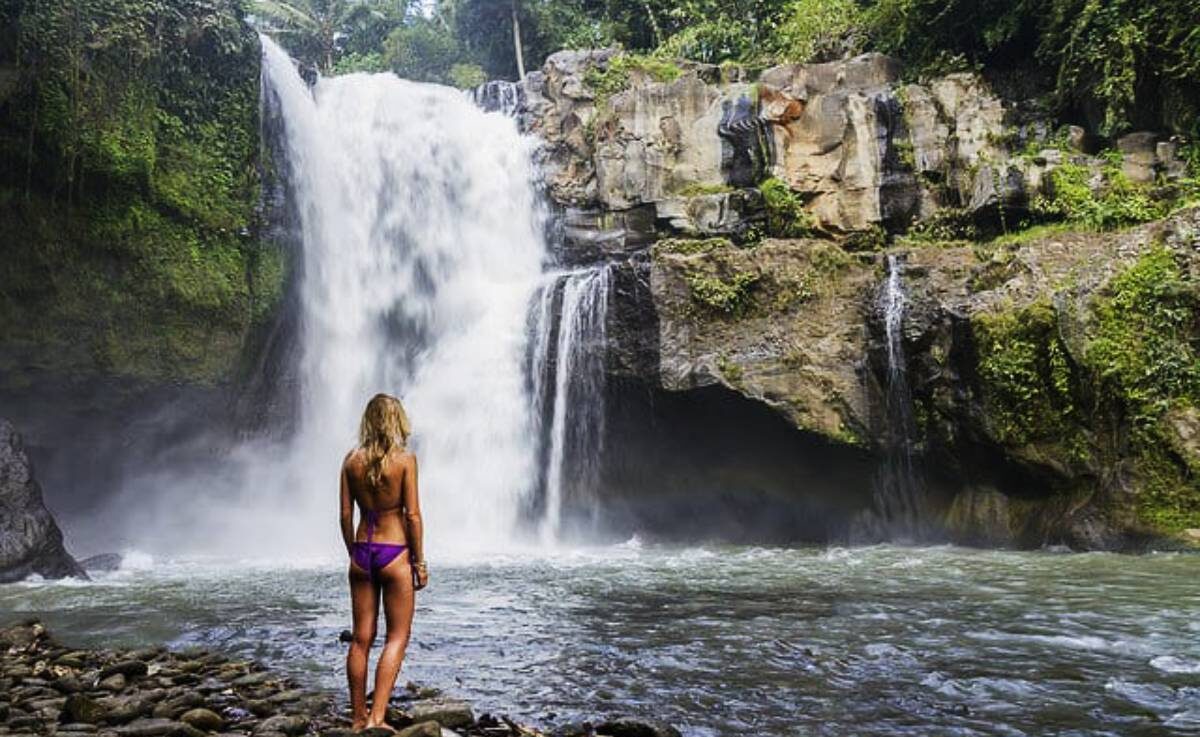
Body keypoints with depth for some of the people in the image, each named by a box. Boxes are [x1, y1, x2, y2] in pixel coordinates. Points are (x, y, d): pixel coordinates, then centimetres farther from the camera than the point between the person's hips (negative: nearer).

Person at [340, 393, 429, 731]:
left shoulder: (352, 460, 1)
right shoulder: (405, 459, -9)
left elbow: (345, 514, 4)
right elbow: (413, 515, -10)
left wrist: (354, 553, 16)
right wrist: (420, 561, -2)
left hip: (362, 552, 4)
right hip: (394, 554, -4)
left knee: (361, 639, 11)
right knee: (397, 638, 7)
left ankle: (359, 718, 18)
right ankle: (377, 716, -2)